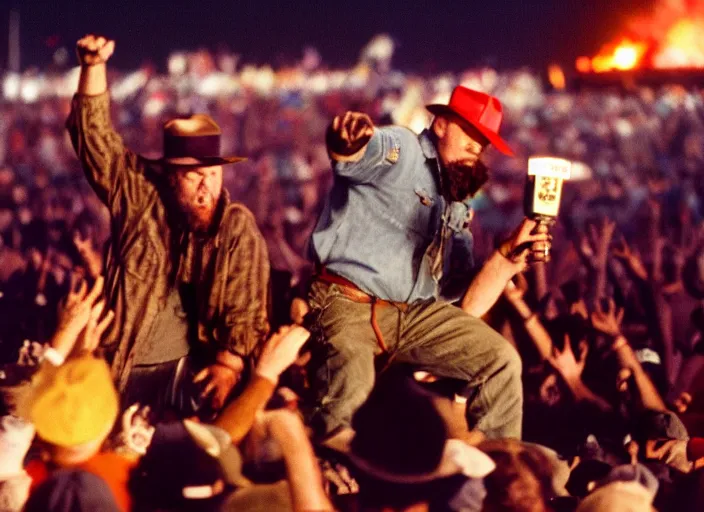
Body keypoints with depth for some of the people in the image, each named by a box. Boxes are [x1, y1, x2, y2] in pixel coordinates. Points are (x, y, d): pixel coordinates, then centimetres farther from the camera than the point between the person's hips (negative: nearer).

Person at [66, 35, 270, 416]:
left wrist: (228, 365, -21)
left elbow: (246, 307, -6)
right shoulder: (139, 197, 5)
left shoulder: (237, 226, 0)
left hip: (190, 370, -2)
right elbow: (96, 138, 4)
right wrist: (93, 68, -7)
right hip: (120, 369, 2)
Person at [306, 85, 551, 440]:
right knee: (347, 399, -33)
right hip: (347, 305, -8)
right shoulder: (401, 150, -1)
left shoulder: (457, 209, 21)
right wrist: (347, 141, -53)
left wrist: (510, 256, 2)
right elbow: (349, 157, -28)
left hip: (417, 315, 8)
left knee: (501, 362, -4)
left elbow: (463, 306, 15)